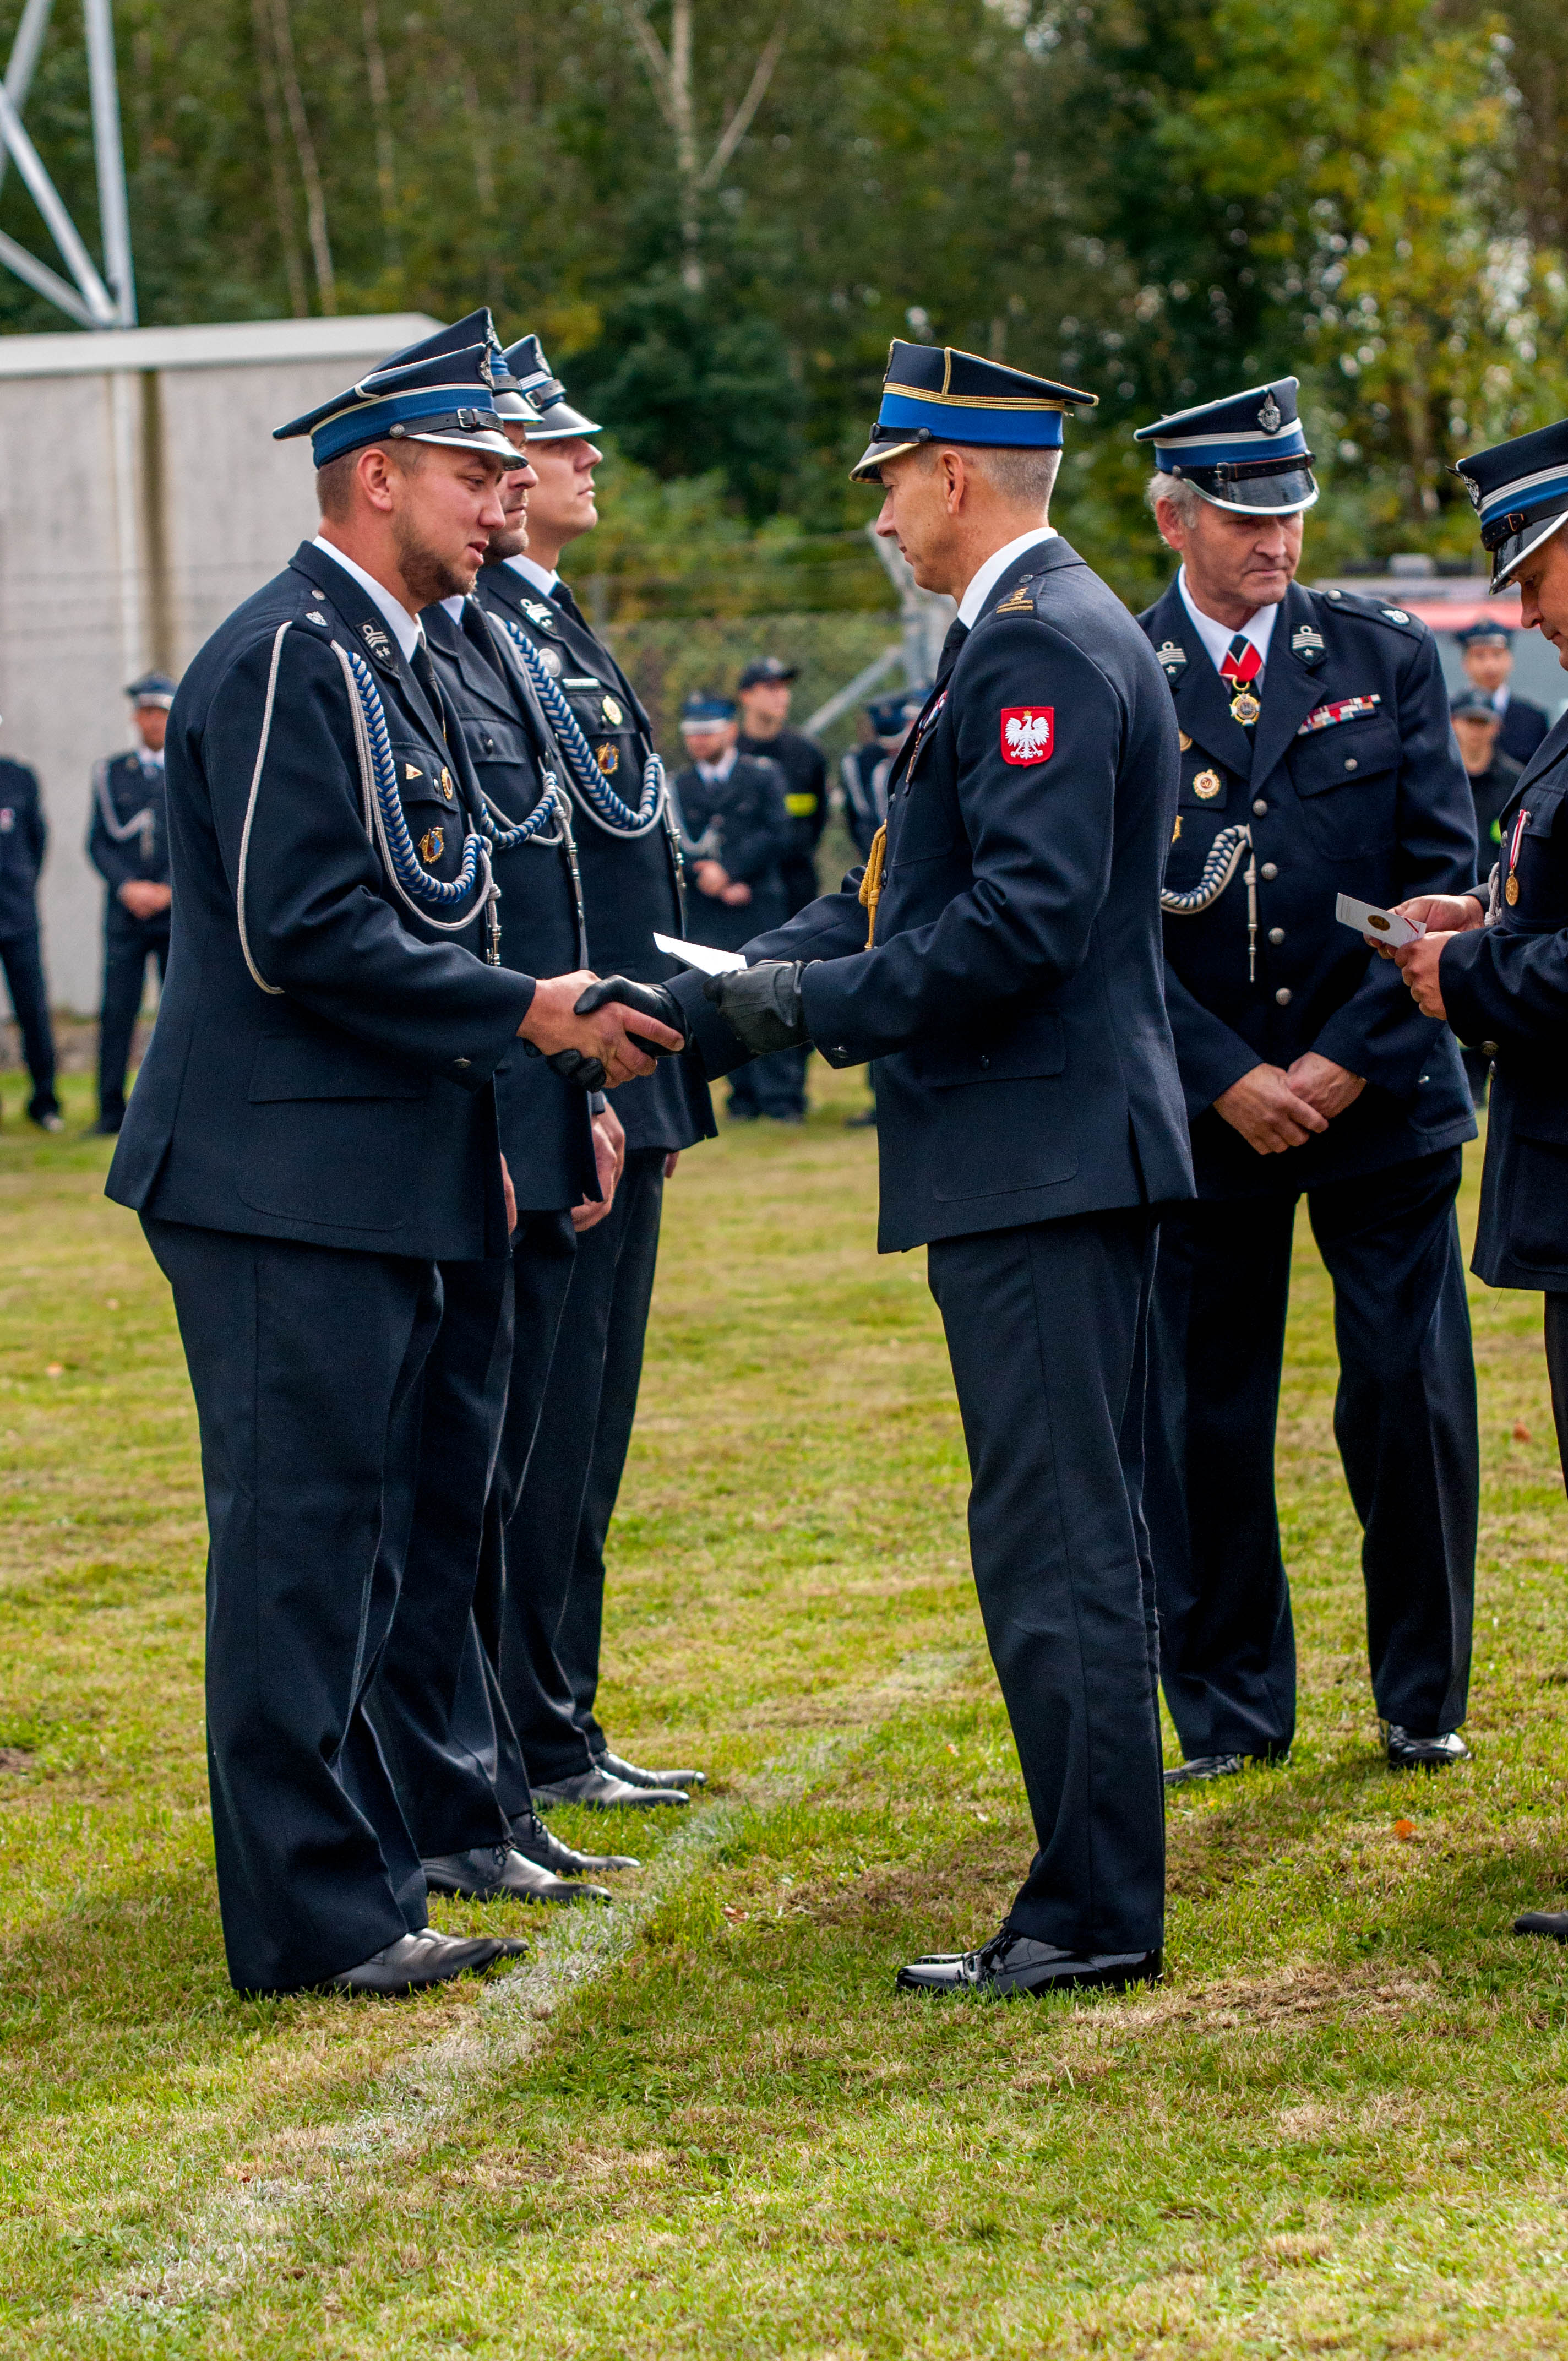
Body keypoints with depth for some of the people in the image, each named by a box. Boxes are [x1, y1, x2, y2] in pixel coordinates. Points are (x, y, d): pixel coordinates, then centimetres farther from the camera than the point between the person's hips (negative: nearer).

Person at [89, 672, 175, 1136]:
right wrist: (128, 886, -9)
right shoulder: (111, 774, 11)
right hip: (125, 914, 1)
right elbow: (98, 843, 7)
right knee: (118, 1009, -5)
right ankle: (112, 1110, -1)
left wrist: (170, 889, -9)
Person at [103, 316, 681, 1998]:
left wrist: (491, 1126, 18)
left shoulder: (387, 661, 18)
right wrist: (528, 1015, -17)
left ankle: (355, 1888, 20)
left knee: (351, 1543, 13)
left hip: (374, 1184, 10)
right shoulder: (287, 659, -14)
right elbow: (301, 937, -21)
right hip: (286, 1181, -10)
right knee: (300, 1538, -5)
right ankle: (315, 1914, -1)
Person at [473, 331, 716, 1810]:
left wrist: (668, 1084, 20)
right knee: (535, 1435, -5)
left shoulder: (559, 626, 18)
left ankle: (559, 1740, 22)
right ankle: (509, 1761, 1)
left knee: (586, 1431, 14)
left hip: (619, 1092, 10)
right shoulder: (473, 636, -15)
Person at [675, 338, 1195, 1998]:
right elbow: (902, 897, 21)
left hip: (1041, 1162, -11)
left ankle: (1095, 1917, -5)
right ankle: (1093, 1902, 19)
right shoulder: (1022, 639, 19)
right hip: (1039, 1158, 11)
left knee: (1056, 1542, -8)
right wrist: (706, 1007, 15)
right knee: (1065, 1541, 13)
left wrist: (816, 1005, -15)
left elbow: (1026, 920, -24)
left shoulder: (1040, 645, -15)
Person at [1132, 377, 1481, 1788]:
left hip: (1382, 1094, 0)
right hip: (1201, 1112, 0)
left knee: (1412, 1401, -1)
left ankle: (1423, 1700, 14)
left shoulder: (1389, 658, 4)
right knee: (1205, 1418, 3)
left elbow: (1443, 875, 0)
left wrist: (1350, 1059, -9)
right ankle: (1231, 1713, 15)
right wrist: (1228, 1079, -10)